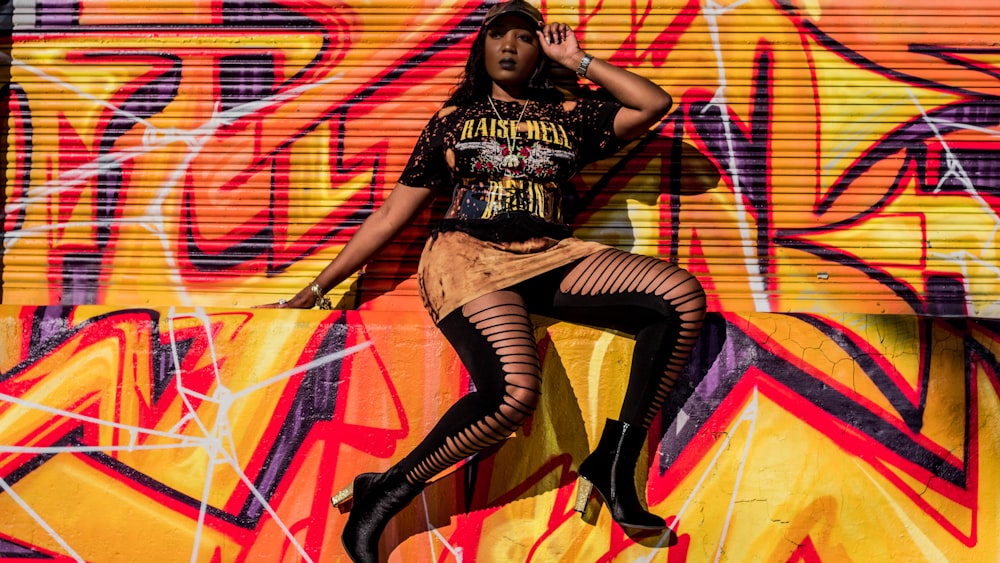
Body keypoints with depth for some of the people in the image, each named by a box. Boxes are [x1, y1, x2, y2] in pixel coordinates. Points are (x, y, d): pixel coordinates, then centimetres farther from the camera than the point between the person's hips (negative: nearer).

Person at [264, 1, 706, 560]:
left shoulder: (569, 115, 21)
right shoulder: (453, 120, 16)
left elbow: (656, 102, 11)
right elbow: (390, 217, 15)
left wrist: (577, 59, 17)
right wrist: (317, 288, 12)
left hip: (550, 259, 4)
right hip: (467, 257, -4)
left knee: (682, 296, -20)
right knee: (513, 391, -34)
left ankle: (614, 468, -19)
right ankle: (384, 496, -15)